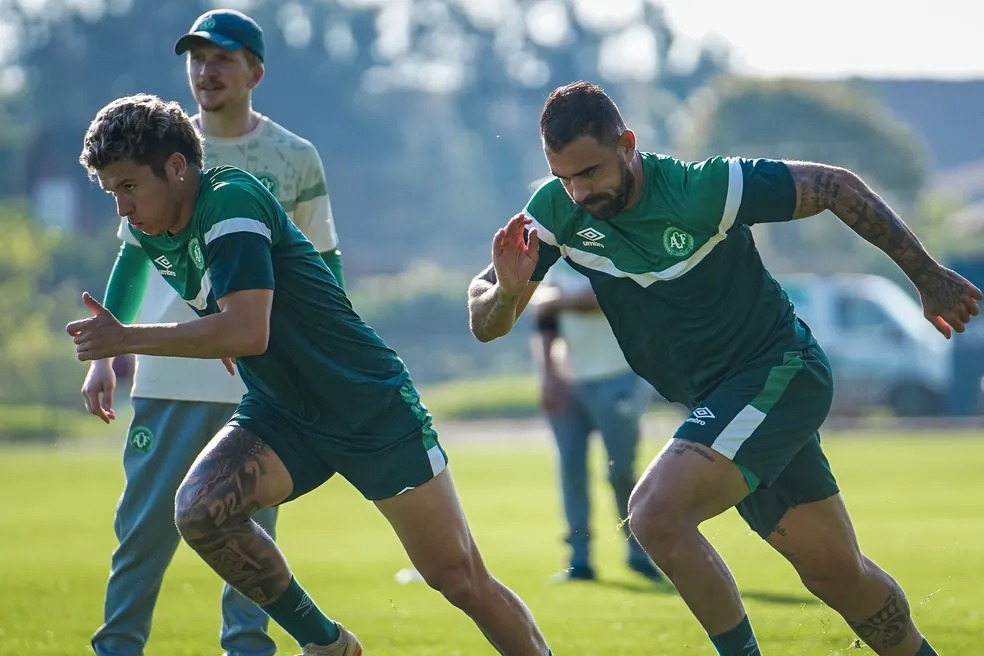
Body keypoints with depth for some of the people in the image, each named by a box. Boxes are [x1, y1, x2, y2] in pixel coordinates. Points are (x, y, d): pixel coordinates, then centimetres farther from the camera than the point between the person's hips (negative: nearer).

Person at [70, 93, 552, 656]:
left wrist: (127, 339, -29)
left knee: (461, 582, -4)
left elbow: (246, 331, -34)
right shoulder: (152, 232, 2)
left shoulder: (231, 201, -23)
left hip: (373, 408, -7)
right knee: (200, 510, -20)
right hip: (278, 414, 7)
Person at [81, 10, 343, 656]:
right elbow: (134, 255, 14)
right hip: (167, 378, 1)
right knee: (144, 524, -1)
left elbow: (324, 265, 7)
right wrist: (103, 353, 9)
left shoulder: (294, 159, 1)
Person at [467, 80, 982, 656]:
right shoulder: (559, 210, -10)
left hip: (781, 371, -6)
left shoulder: (701, 190, -25)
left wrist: (927, 277, -8)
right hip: (716, 401, 6)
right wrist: (506, 290, -29)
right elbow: (486, 325, -5)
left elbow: (835, 186, -14)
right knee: (834, 571, 13)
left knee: (656, 512, -25)